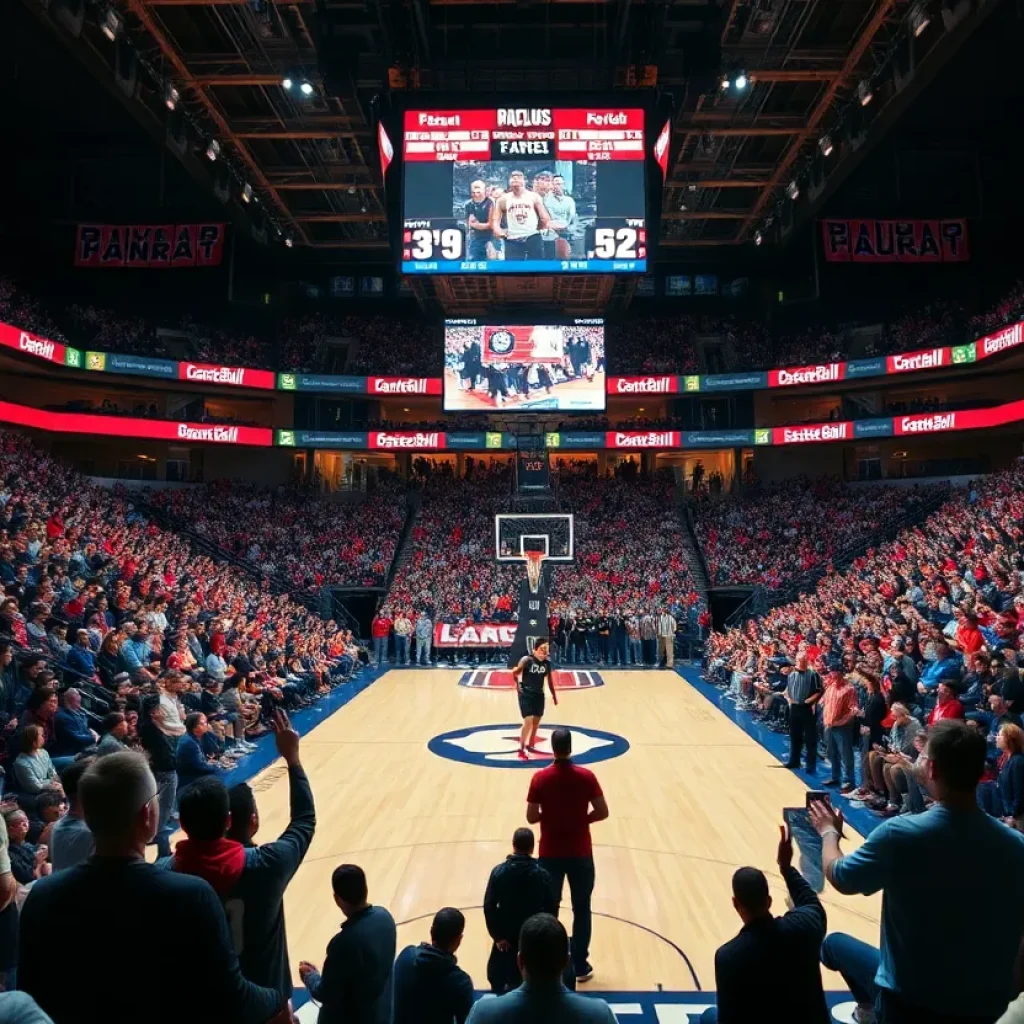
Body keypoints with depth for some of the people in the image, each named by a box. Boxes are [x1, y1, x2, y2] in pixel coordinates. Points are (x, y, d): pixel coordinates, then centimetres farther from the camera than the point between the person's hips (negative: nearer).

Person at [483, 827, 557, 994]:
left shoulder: (499, 871, -12)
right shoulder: (542, 875, -13)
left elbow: (489, 906, -11)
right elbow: (551, 908, -8)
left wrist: (496, 935, -4)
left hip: (506, 936, 0)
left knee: (498, 982, 19)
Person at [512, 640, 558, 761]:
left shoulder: (547, 663, 1)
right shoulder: (527, 660, -17)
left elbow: (550, 680, 13)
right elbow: (515, 672, -16)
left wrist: (554, 695, 18)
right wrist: (518, 684, -11)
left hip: (539, 694, 6)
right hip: (526, 694, -6)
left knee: (536, 721, 15)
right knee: (528, 721, -14)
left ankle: (530, 746, 33)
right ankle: (521, 750, -5)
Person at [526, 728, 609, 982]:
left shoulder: (540, 778, -12)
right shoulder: (586, 776, -11)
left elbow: (532, 817, -9)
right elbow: (602, 812, -9)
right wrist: (581, 819, 7)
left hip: (550, 854, 0)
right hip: (580, 853, 0)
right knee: (581, 908, 14)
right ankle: (580, 965, 22)